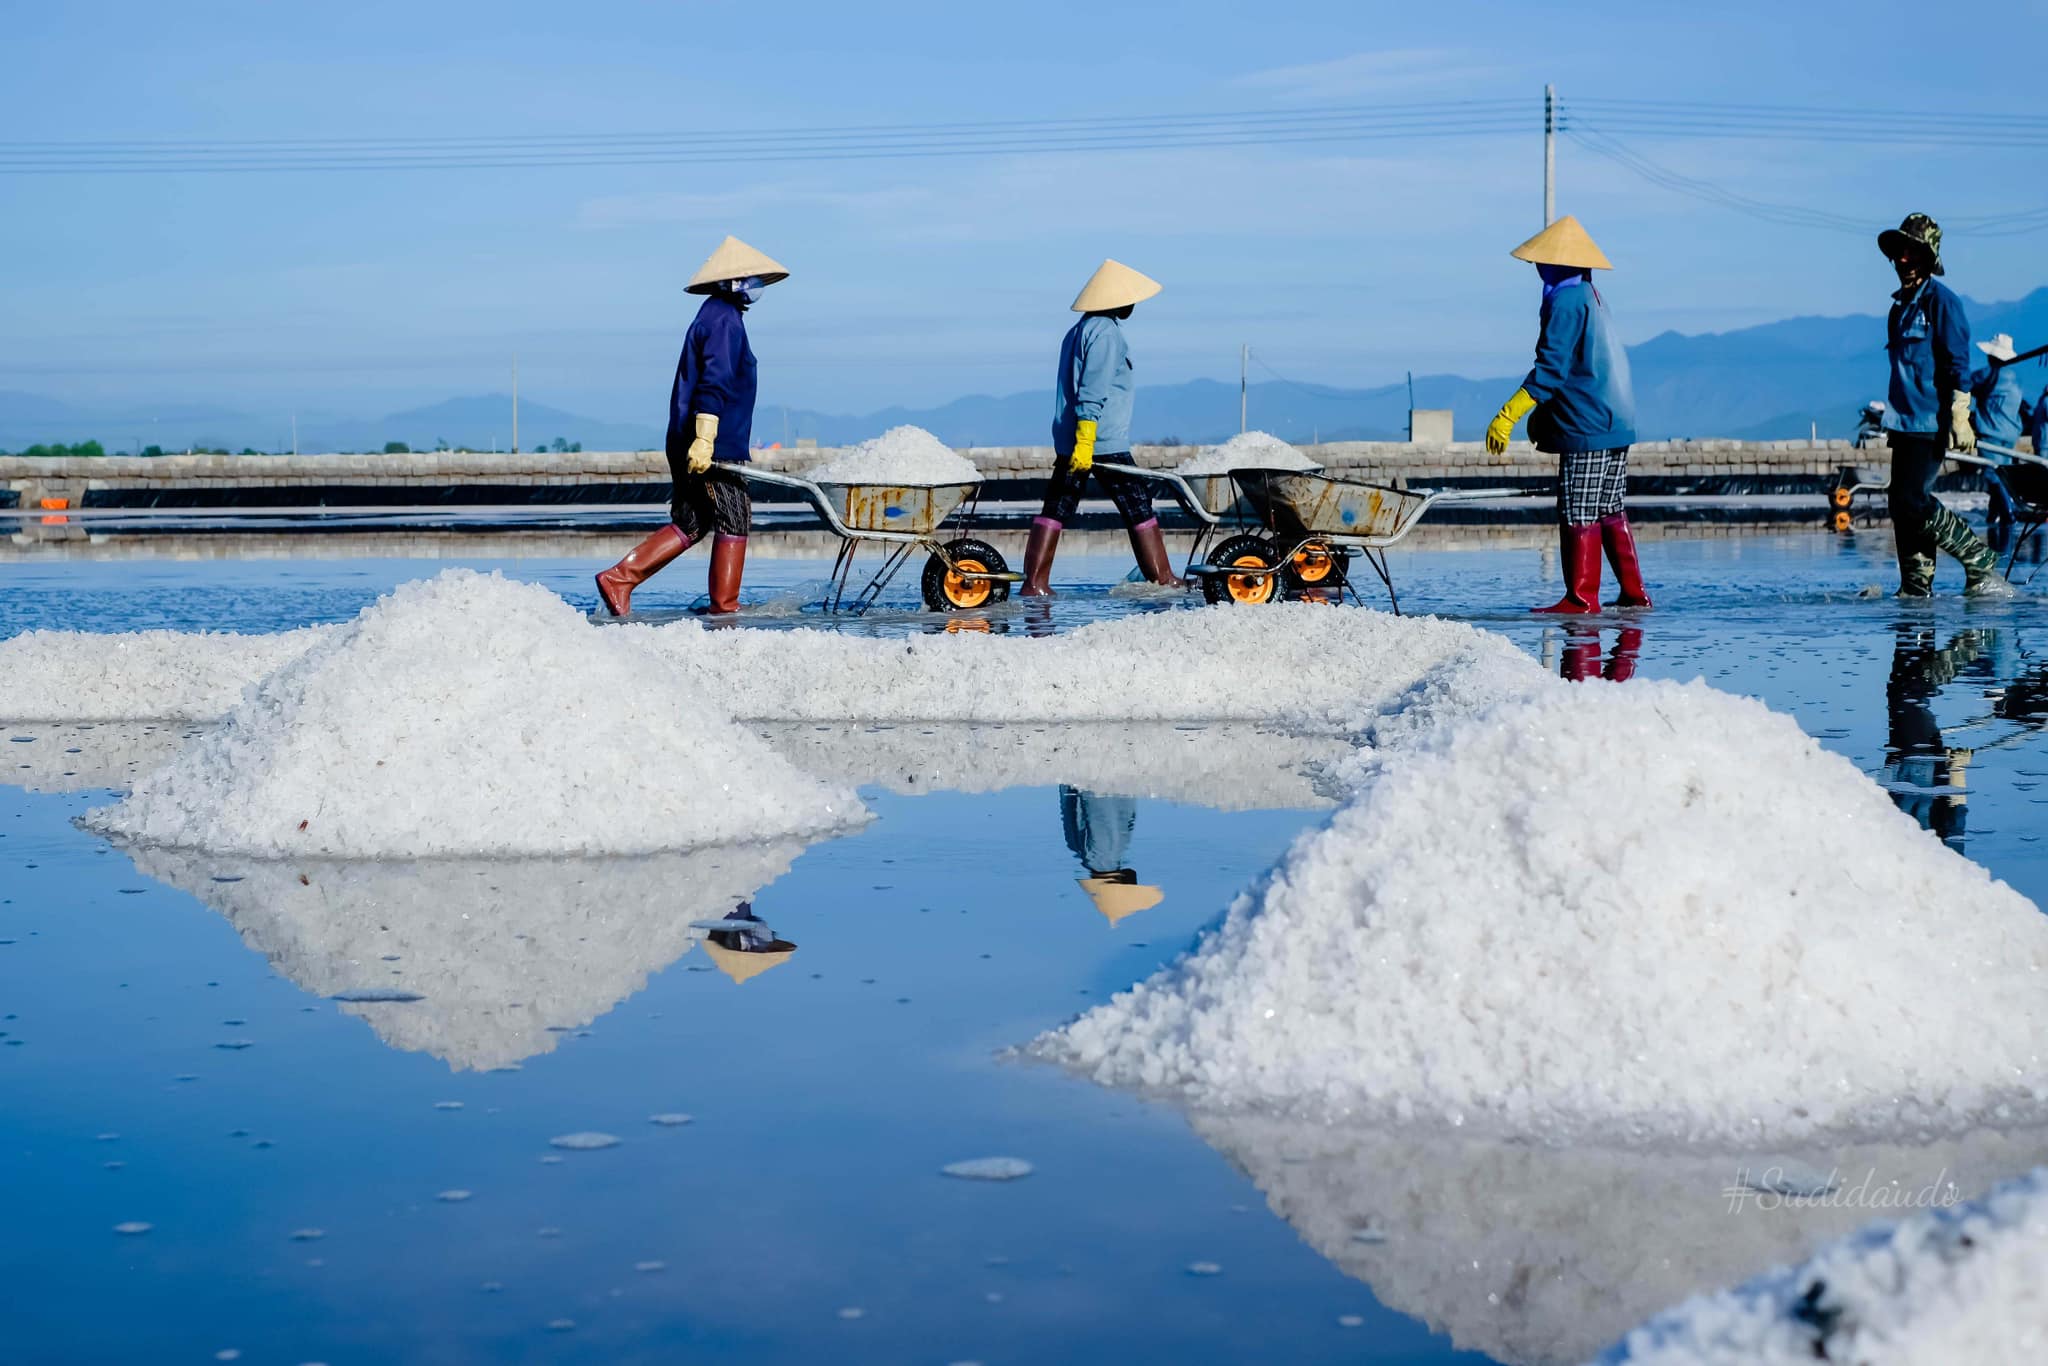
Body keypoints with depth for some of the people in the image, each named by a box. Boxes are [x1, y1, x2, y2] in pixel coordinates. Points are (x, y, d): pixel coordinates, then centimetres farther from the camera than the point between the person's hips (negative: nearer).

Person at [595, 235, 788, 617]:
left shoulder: (716, 316, 22)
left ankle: (619, 578, 3)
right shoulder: (725, 318, -11)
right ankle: (725, 605, 2)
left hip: (692, 444, 10)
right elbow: (714, 382, -22)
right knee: (734, 519, -1)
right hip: (715, 445, -10)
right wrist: (704, 438, -30)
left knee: (690, 524, 10)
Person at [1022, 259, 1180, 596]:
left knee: (1056, 508, 4)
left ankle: (1035, 582, -1)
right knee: (1137, 506, 0)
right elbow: (1093, 391, -19)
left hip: (1068, 441, 9)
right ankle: (1163, 579, 4)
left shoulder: (1078, 330, 18)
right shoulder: (1105, 332, -12)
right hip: (1104, 443, -9)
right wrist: (1085, 442, -24)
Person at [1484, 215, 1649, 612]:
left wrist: (1508, 416, -23)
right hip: (1617, 422, 10)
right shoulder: (1589, 294, 16)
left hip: (1587, 427, -10)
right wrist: (1540, 414, 27)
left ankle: (1581, 598, -5)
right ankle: (1634, 594, 15)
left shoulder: (1566, 301, -14)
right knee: (1610, 511, 14)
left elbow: (1552, 368, -21)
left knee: (1579, 514, -6)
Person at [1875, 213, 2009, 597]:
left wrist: (1959, 417, -19)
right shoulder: (1900, 306, 17)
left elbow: (1958, 364, -13)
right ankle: (1915, 588, 7)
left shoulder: (1941, 301, -8)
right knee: (1901, 502, 4)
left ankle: (1981, 563, -3)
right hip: (1905, 421, 9)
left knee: (1914, 500, -14)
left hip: (1931, 422, -9)